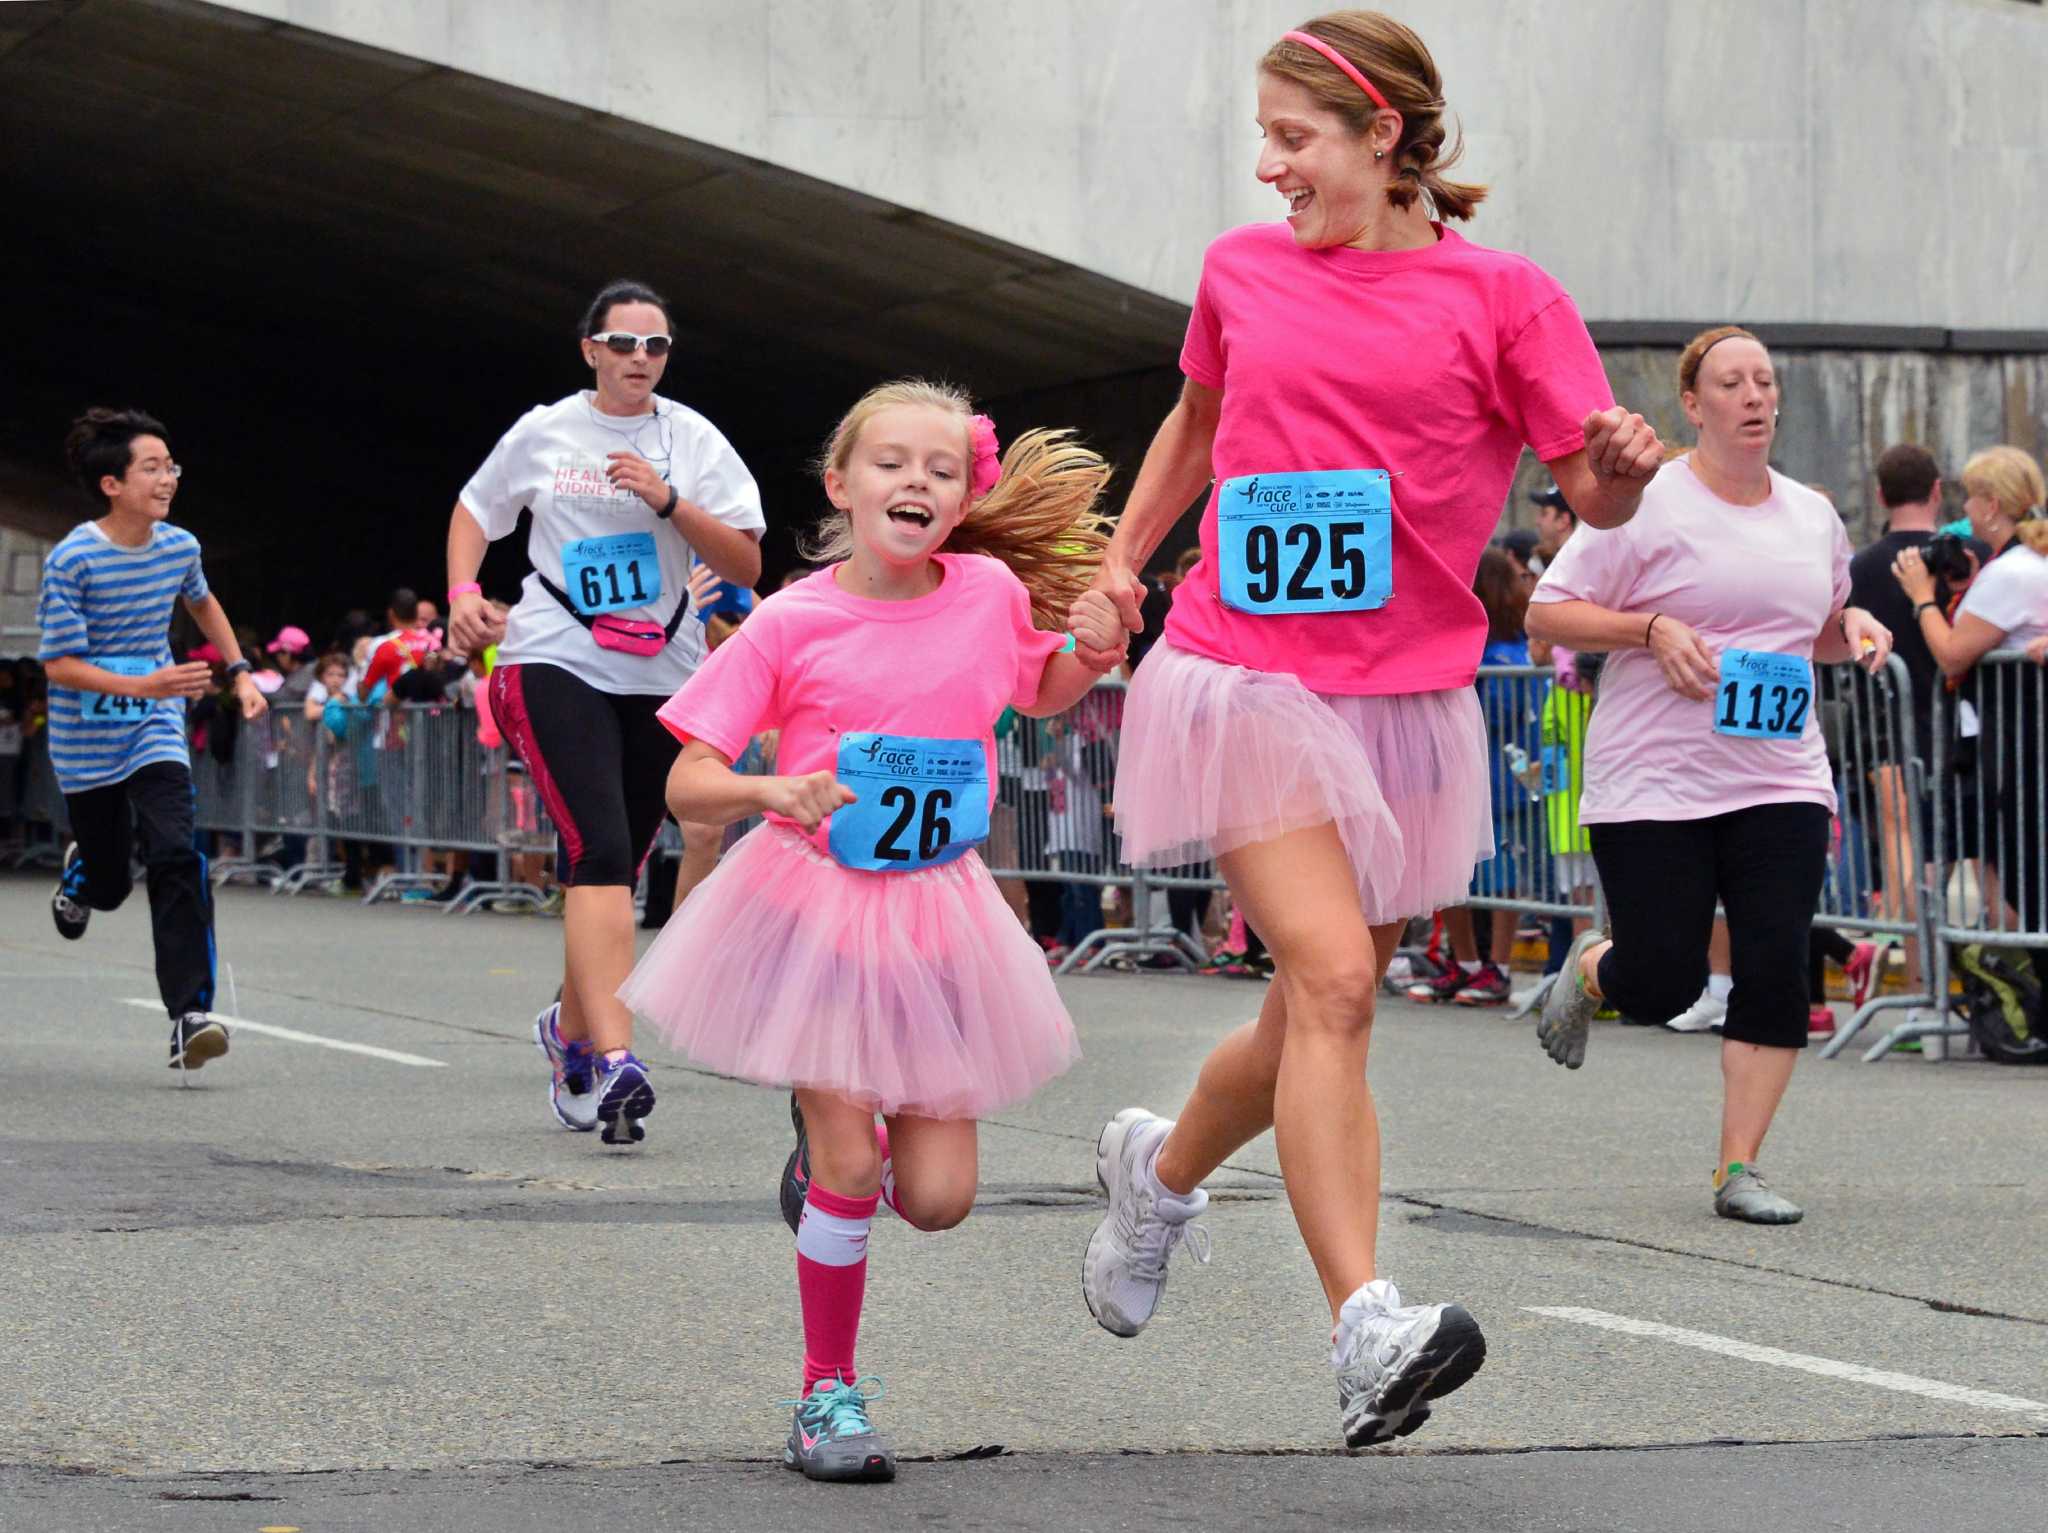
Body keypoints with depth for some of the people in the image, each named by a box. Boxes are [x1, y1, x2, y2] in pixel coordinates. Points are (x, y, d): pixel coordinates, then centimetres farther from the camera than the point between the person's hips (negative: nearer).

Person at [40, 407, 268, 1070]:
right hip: (87, 743, -2)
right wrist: (142, 686, -30)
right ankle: (80, 869, 48)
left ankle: (189, 1015, -21)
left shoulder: (179, 546, -1)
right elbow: (59, 664, -19)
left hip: (156, 734, 2)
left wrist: (240, 672, 18)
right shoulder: (72, 560, -17)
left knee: (175, 858, -18)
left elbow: (202, 602, 23)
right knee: (108, 886, 8)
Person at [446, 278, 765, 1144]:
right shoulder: (544, 433, 4)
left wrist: (669, 500, -14)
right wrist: (463, 594, 2)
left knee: (618, 868, 10)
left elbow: (746, 564, -1)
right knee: (599, 852, -19)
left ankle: (570, 1026, 33)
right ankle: (612, 1058, -27)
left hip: (665, 676, 3)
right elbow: (474, 512, 19)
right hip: (557, 666, -3)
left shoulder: (693, 441, 5)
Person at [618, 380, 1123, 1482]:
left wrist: (1093, 656, -1)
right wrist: (774, 792, -29)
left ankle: (831, 1142, 33)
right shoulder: (792, 624, -10)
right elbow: (687, 787, -9)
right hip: (812, 904, -3)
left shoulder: (992, 594, -2)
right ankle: (827, 1393, 11)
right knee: (848, 1167, -9)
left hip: (937, 917, 3)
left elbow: (1039, 698, 21)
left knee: (937, 1197, -1)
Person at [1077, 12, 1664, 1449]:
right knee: (1331, 979, -18)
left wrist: (1625, 464, -24)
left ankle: (1161, 1169, 41)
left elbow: (1595, 496, -3)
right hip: (1246, 675, -1)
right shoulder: (1244, 270, 9)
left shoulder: (1499, 294, 0)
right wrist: (1122, 557, 25)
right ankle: (1367, 1330, -25)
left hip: (1405, 698, 1)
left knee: (1319, 1013, 10)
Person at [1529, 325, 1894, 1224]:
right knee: (1662, 984, -5)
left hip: (1781, 781, 4)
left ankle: (1739, 1171, 2)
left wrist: (1852, 629, 3)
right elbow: (1546, 614, -6)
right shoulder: (1646, 506, -6)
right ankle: (1590, 967, 32)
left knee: (1775, 972, -7)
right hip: (1655, 781, -4)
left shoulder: (1812, 516, 12)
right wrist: (1653, 628, -18)